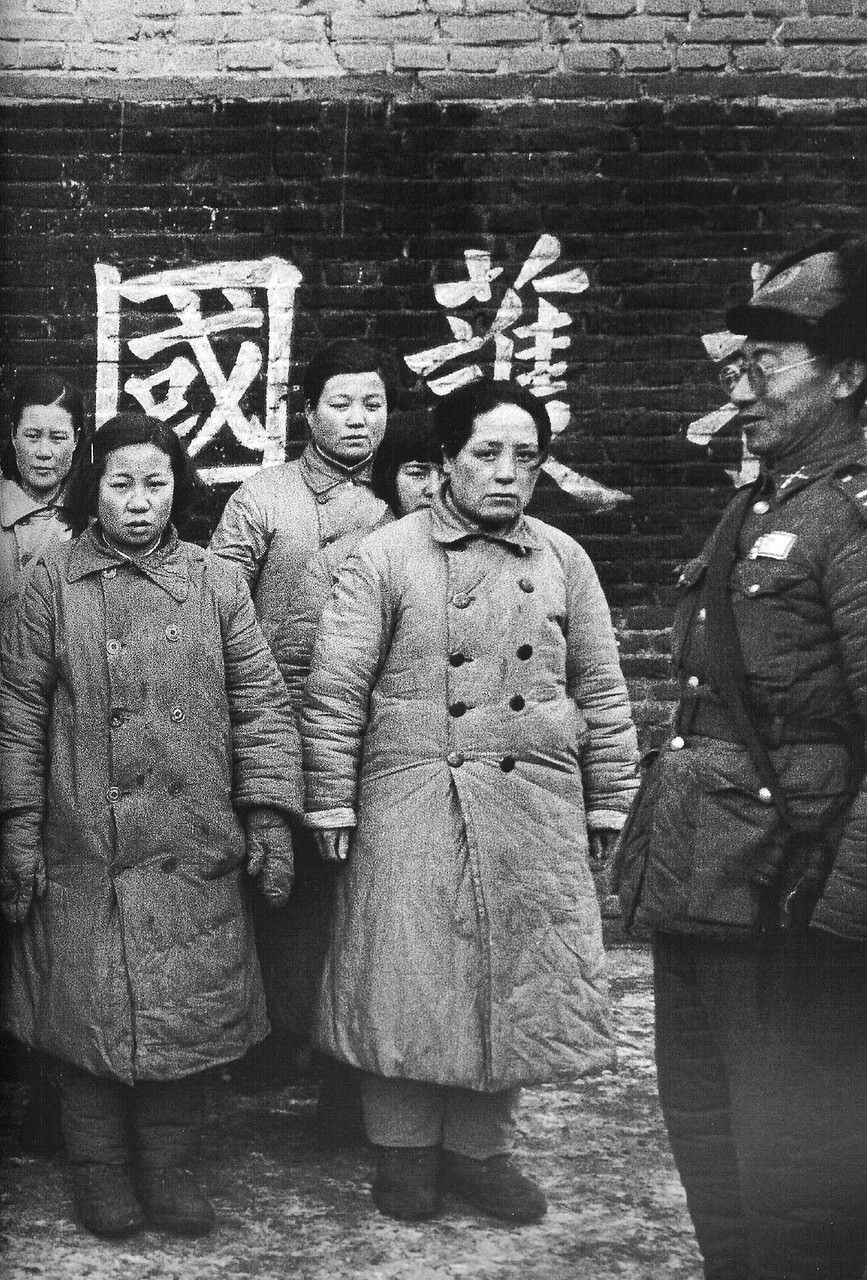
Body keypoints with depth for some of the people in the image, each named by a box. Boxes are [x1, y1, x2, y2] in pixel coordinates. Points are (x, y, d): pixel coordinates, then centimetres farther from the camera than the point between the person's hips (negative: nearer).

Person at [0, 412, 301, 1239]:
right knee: (92, 1016, 6)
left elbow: (261, 706, 4)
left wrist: (268, 816, -3)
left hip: (195, 855, 1)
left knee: (187, 1016, 6)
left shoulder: (217, 585, 5)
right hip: (84, 853, -1)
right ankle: (100, 1171, 24)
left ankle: (166, 1166, 24)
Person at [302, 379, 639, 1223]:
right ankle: (403, 1148, 22)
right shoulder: (386, 557, -2)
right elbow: (335, 690, -3)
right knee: (409, 976, 3)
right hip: (412, 805, -3)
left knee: (515, 979, 8)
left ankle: (479, 1146, 26)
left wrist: (608, 799, 9)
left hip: (536, 808, 3)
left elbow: (601, 692, 12)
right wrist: (332, 801, -7)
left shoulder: (562, 560, 8)